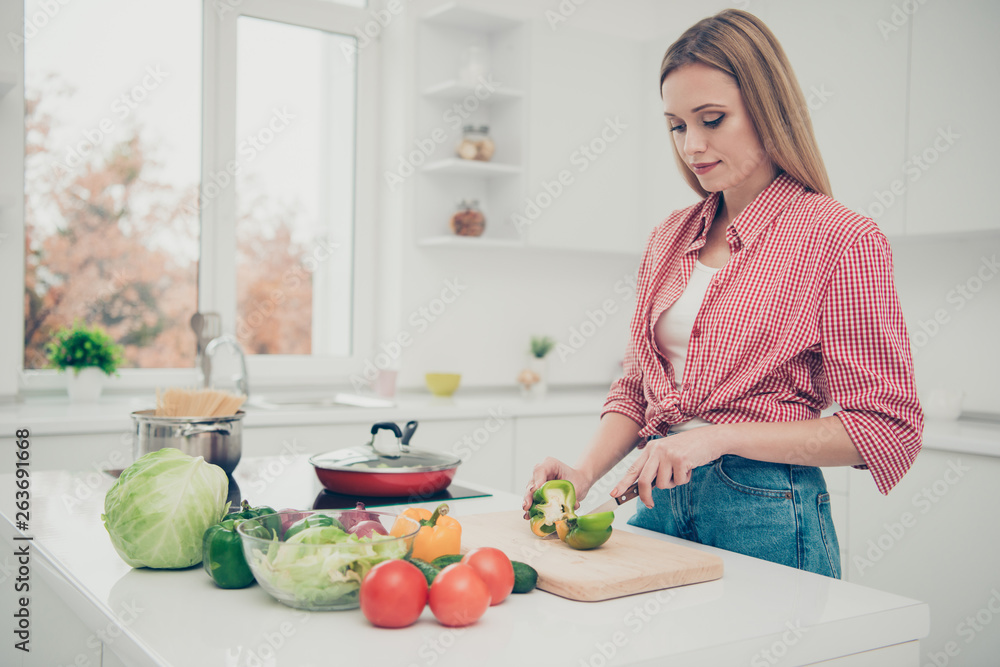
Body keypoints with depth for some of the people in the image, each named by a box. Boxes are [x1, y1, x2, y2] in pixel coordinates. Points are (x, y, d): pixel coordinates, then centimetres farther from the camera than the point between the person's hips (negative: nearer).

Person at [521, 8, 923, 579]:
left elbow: (888, 427, -13)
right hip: (659, 501, 6)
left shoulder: (842, 240, -11)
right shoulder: (670, 239, 9)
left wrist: (720, 437, -19)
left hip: (765, 513, -5)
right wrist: (586, 471, -6)